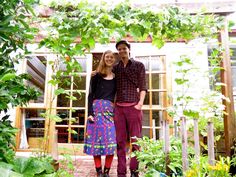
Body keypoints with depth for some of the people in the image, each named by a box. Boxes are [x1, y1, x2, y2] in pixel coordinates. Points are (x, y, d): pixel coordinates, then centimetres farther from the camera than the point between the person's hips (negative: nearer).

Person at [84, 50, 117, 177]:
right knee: (97, 138, -2)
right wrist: (90, 113, -9)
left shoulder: (116, 77, 11)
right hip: (97, 109, -2)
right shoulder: (96, 75, 5)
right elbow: (90, 95, 1)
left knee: (111, 140, -2)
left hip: (111, 110, 2)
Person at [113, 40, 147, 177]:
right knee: (120, 141, 3)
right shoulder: (115, 68, 16)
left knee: (135, 140, -1)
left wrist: (140, 103, -11)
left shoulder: (139, 65, 8)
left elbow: (143, 87, 2)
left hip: (133, 106, -3)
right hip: (119, 107, 3)